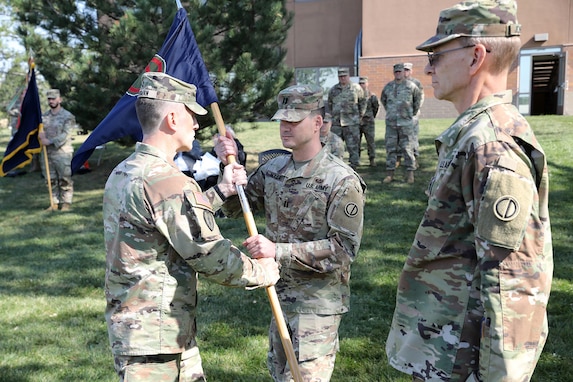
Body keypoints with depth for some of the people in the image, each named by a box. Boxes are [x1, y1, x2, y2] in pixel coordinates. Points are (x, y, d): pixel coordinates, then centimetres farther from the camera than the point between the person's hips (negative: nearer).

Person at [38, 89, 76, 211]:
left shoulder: (68, 116, -3)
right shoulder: (44, 116, 14)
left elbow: (66, 134, -12)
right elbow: (38, 131, 12)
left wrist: (50, 141, -19)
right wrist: (40, 135, -12)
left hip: (63, 153, -5)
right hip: (47, 153, 5)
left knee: (65, 180, -2)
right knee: (51, 181, 9)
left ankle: (66, 203, 6)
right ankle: (55, 203, 17)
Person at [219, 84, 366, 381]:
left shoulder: (342, 180, -18)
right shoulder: (274, 168, 1)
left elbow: (344, 247, -21)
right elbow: (234, 207, 8)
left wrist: (279, 251, -28)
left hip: (318, 302, -7)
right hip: (280, 295, 7)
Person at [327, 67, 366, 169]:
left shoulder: (356, 88, 3)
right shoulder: (333, 90, 11)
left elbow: (363, 102, 11)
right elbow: (330, 104, 24)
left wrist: (360, 115, 7)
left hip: (352, 123, -3)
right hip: (336, 123, 3)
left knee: (353, 146, -3)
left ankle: (353, 165, 3)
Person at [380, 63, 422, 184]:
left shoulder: (410, 86, 0)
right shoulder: (388, 87, 8)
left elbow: (418, 98, 14)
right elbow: (383, 99, 25)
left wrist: (414, 111, 16)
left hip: (406, 122, -3)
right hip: (391, 123, 3)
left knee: (407, 148, -1)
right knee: (390, 148, 4)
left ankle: (410, 173, 5)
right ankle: (390, 174, 10)